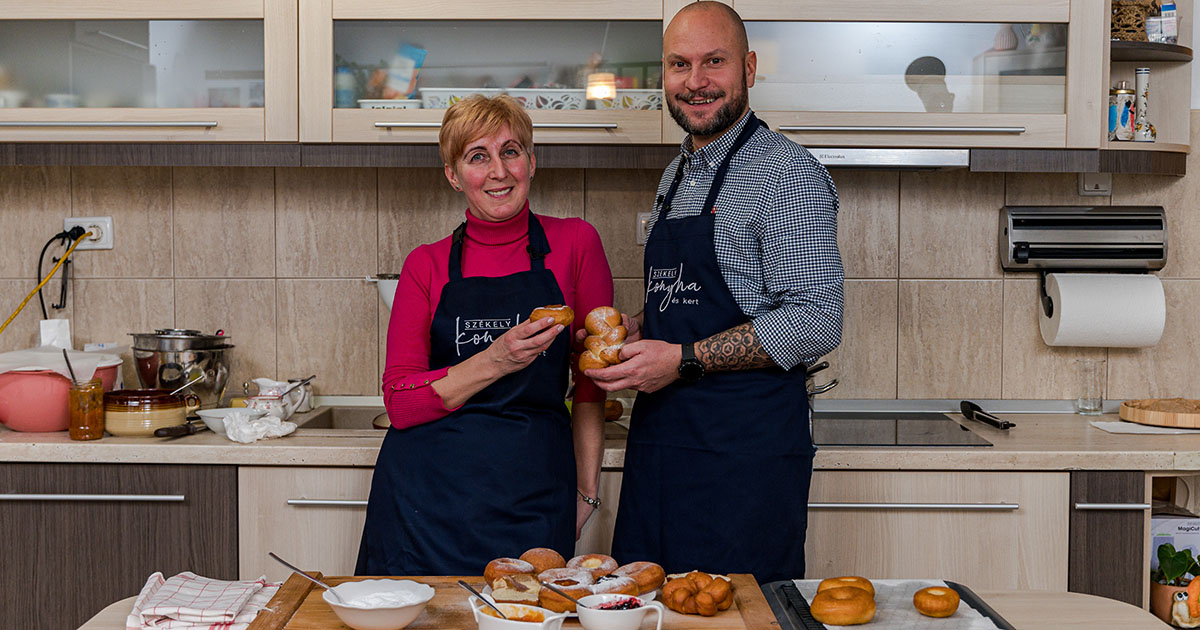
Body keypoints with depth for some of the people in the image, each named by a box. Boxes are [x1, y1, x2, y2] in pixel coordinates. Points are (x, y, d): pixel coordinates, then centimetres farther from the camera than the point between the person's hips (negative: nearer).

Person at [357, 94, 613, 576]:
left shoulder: (574, 243, 3)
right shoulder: (427, 265, 4)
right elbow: (400, 404, -2)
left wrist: (586, 491, 4)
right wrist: (496, 362, -15)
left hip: (532, 496, 0)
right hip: (429, 491, 1)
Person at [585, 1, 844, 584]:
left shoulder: (788, 174, -10)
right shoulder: (678, 175, 17)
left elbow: (815, 322, -17)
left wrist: (683, 359, -17)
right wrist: (633, 332, 5)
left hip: (747, 450, -8)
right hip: (658, 438, 8)